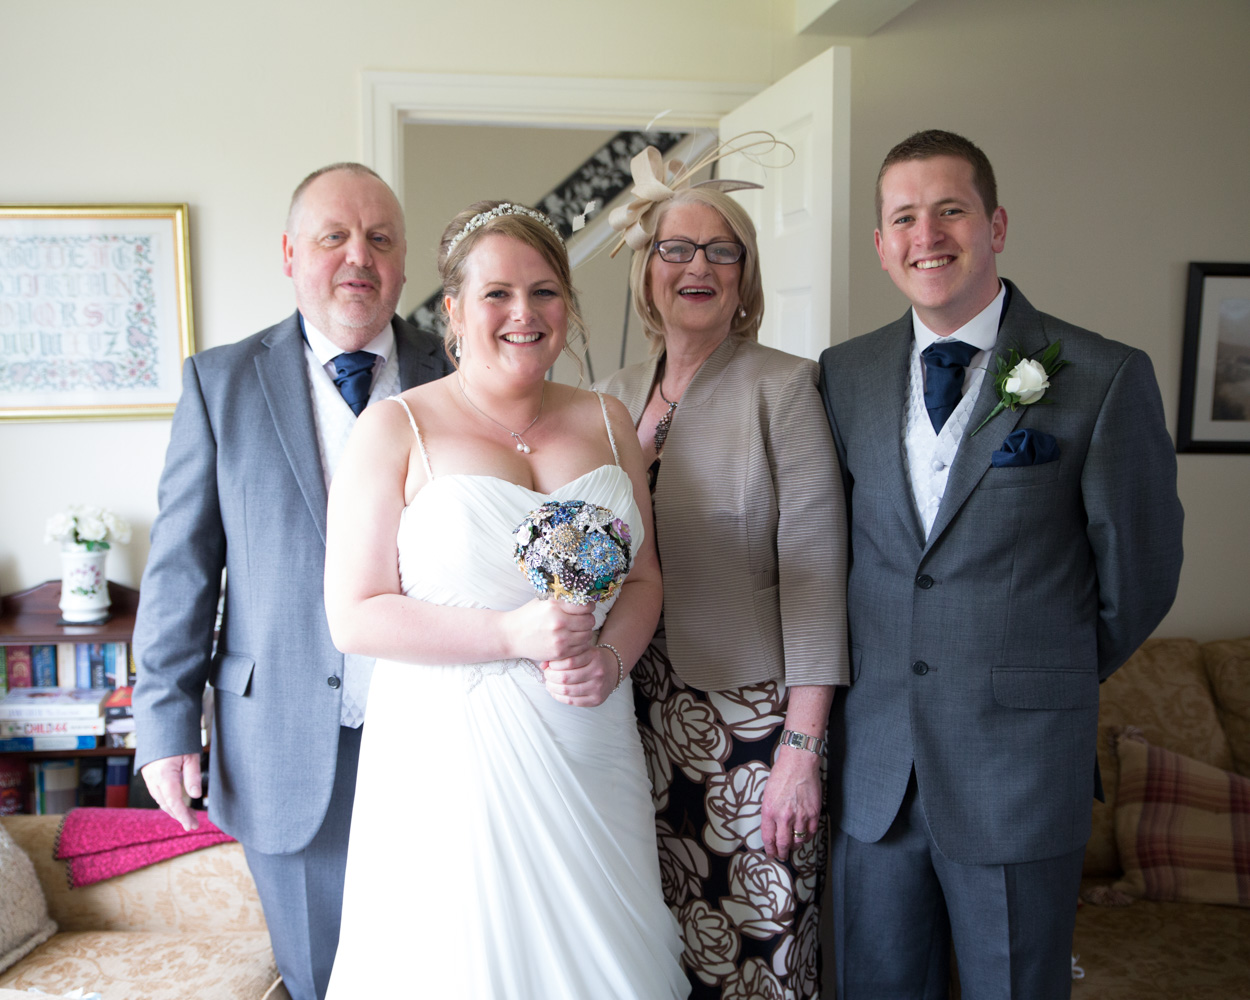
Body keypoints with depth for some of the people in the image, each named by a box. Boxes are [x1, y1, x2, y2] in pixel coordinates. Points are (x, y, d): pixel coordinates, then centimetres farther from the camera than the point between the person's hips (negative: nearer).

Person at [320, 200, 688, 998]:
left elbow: (644, 577, 12)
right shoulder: (397, 429, -6)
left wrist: (610, 657, -8)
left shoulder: (605, 421, 8)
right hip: (452, 754, -4)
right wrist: (512, 635, -19)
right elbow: (354, 615, -10)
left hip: (591, 748, 4)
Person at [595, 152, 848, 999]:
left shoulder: (783, 386, -8)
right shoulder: (615, 396, 8)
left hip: (753, 721, -4)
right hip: (640, 717, 5)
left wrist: (802, 749, -15)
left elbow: (813, 570, -12)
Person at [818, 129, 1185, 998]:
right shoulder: (844, 373, 4)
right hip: (874, 762, 4)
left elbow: (1138, 575, 0)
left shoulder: (1106, 378, -8)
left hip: (1022, 767, -3)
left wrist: (1044, 688, 10)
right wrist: (890, 679, 9)